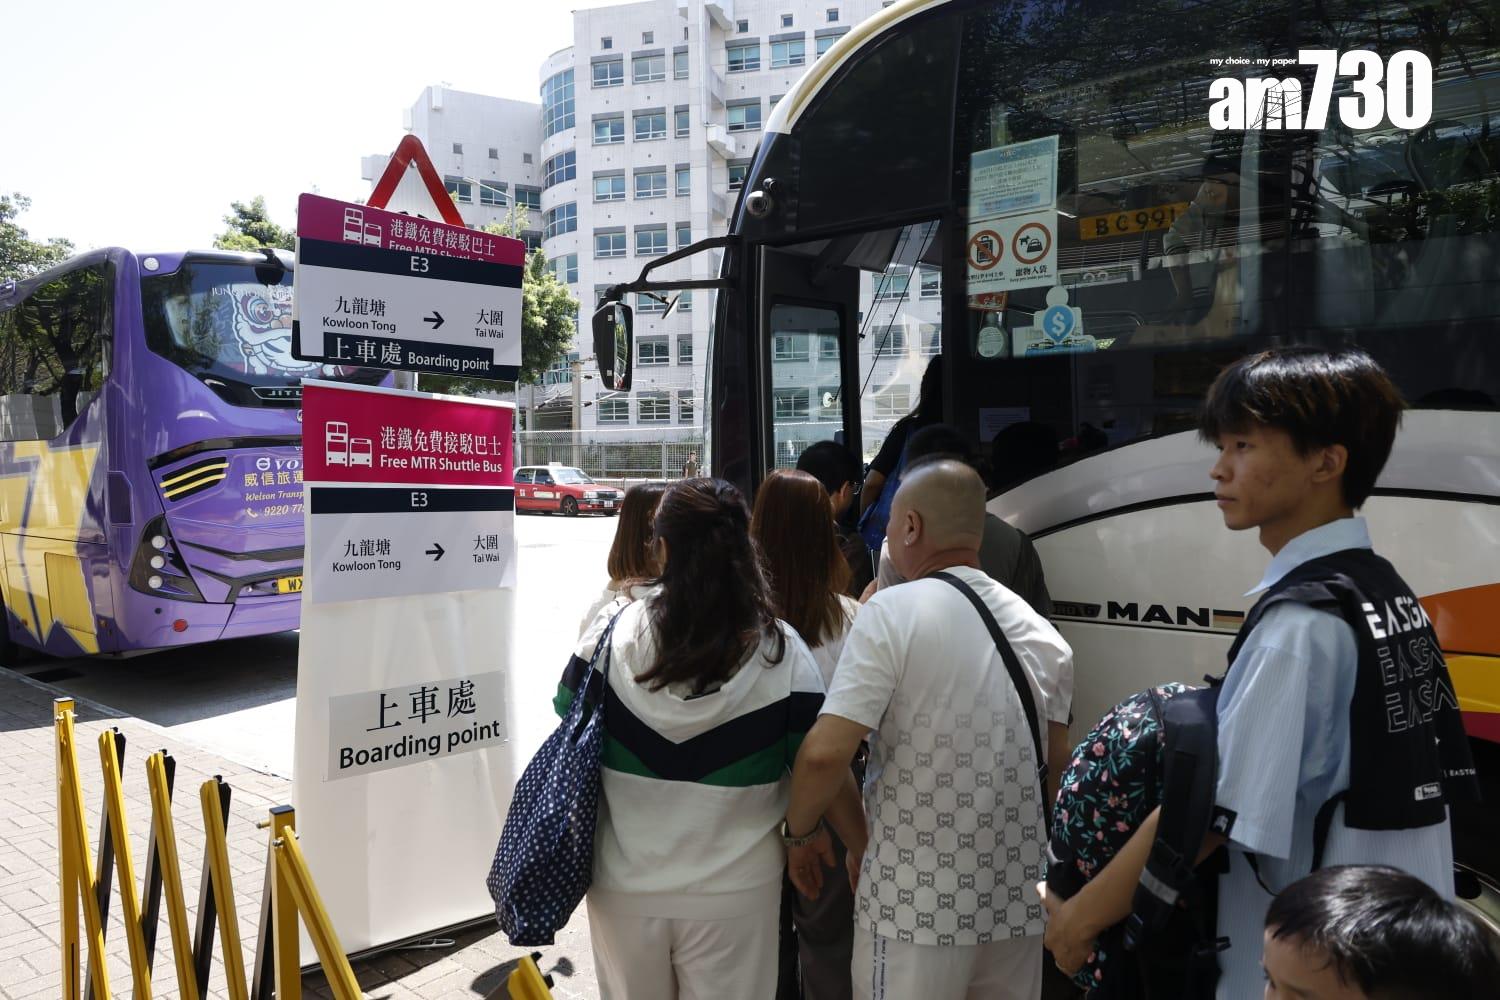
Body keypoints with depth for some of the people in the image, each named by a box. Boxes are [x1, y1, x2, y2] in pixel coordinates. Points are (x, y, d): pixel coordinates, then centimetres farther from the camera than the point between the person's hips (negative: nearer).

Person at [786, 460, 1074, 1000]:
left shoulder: (893, 611, -15)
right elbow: (1054, 766, 13)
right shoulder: (1042, 633, 4)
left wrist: (799, 831, -2)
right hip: (1018, 907, 6)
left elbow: (825, 752, -21)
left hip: (916, 911, -6)